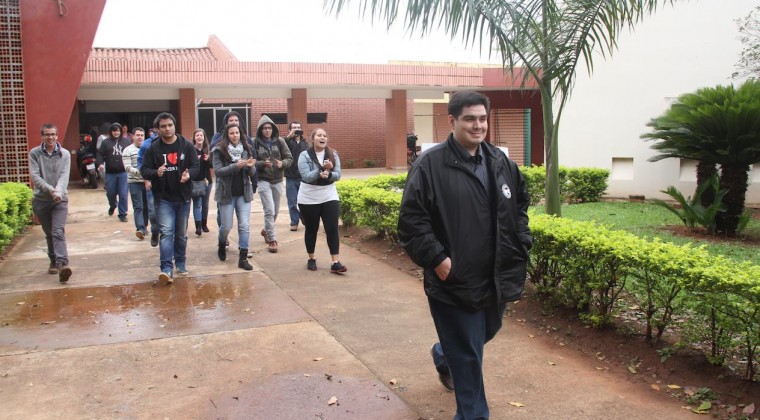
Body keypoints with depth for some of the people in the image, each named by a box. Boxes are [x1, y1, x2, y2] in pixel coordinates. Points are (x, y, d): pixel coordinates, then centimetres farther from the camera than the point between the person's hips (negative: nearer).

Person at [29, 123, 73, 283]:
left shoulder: (65, 154, 0)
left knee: (58, 233, -14)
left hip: (60, 199, -1)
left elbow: (64, 176, -10)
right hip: (40, 200, 1)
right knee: (49, 234, 13)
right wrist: (50, 189, -26)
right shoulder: (34, 153, -1)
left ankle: (62, 264, -24)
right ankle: (54, 262, 28)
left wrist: (58, 192, -28)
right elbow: (35, 176, -11)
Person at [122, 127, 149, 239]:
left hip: (147, 181, 4)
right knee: (138, 207, -8)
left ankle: (144, 226, 24)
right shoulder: (128, 150, -1)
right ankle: (140, 229, -14)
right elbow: (127, 167, -9)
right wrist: (138, 172, -24)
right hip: (135, 182, -4)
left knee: (146, 206, 11)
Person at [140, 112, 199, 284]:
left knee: (181, 233, 14)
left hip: (183, 197, 2)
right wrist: (156, 173, -25)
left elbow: (196, 166, -1)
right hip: (163, 198, -2)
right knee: (166, 232, -12)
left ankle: (180, 263, 31)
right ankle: (167, 269, -16)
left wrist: (189, 174, -24)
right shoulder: (153, 148, -3)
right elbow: (144, 169, -3)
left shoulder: (187, 145, -1)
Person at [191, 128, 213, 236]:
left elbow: (212, 165, 1)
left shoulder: (208, 150, 4)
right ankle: (198, 226, -11)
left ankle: (204, 224, 24)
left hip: (206, 180, 4)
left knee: (205, 203, 13)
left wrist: (207, 160, -18)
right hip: (195, 181, -4)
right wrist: (195, 159, -24)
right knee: (197, 204, -6)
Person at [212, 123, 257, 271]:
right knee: (226, 226, 6)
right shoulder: (219, 150, -7)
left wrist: (250, 166, -20)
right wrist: (236, 166, -28)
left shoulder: (246, 149, 2)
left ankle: (243, 258, 3)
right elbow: (218, 171, -16)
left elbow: (252, 173, 3)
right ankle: (222, 246, 38)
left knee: (244, 226, -3)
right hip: (227, 194, -2)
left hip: (243, 193, 2)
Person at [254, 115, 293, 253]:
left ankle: (266, 230, 40)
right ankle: (272, 240, -1)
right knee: (269, 210, -11)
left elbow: (289, 158, 1)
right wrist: (263, 163, -23)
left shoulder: (279, 141, -1)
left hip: (277, 180, 4)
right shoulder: (255, 143, -7)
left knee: (276, 211, 14)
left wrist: (282, 163, -19)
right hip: (263, 181, -3)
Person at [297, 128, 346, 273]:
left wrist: (328, 174, -27)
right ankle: (311, 259, 27)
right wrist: (321, 169, -33)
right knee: (311, 230, 10)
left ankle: (335, 263, -5)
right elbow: (306, 177, -20)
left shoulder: (333, 155, 1)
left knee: (332, 229, -5)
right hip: (308, 199, -2)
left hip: (329, 197, 2)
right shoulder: (304, 155, -9)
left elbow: (337, 175, -6)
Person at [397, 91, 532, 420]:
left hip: (496, 278, 7)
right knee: (468, 357, 3)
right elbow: (411, 219, -14)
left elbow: (520, 204, 19)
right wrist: (435, 258, -18)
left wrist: (521, 243, 8)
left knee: (486, 332, 27)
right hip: (454, 280, -6)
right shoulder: (430, 165, -13)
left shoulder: (500, 162, 7)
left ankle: (443, 355, 56)